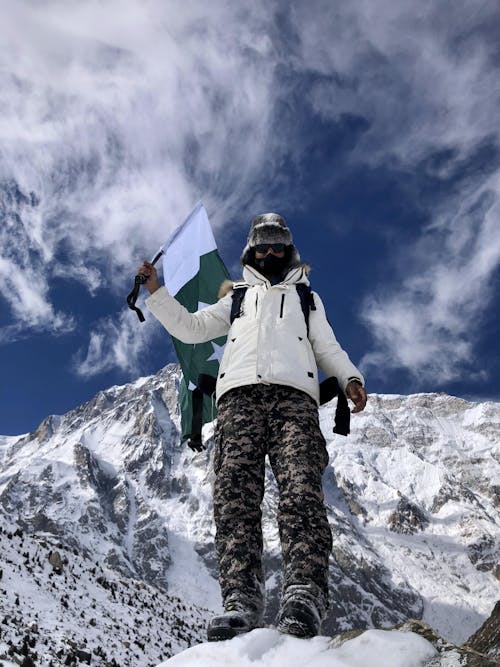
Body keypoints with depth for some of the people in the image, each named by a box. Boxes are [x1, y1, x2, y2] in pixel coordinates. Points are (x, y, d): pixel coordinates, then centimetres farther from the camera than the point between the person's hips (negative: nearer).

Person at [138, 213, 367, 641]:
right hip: (240, 395, 1)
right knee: (235, 492, -20)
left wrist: (349, 377, 4)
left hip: (294, 396, -1)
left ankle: (305, 592, -37)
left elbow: (327, 347, 24)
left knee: (301, 489, -24)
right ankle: (241, 598, -28)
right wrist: (156, 291, 21)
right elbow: (191, 328, 30)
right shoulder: (237, 298, 36)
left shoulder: (307, 297, 34)